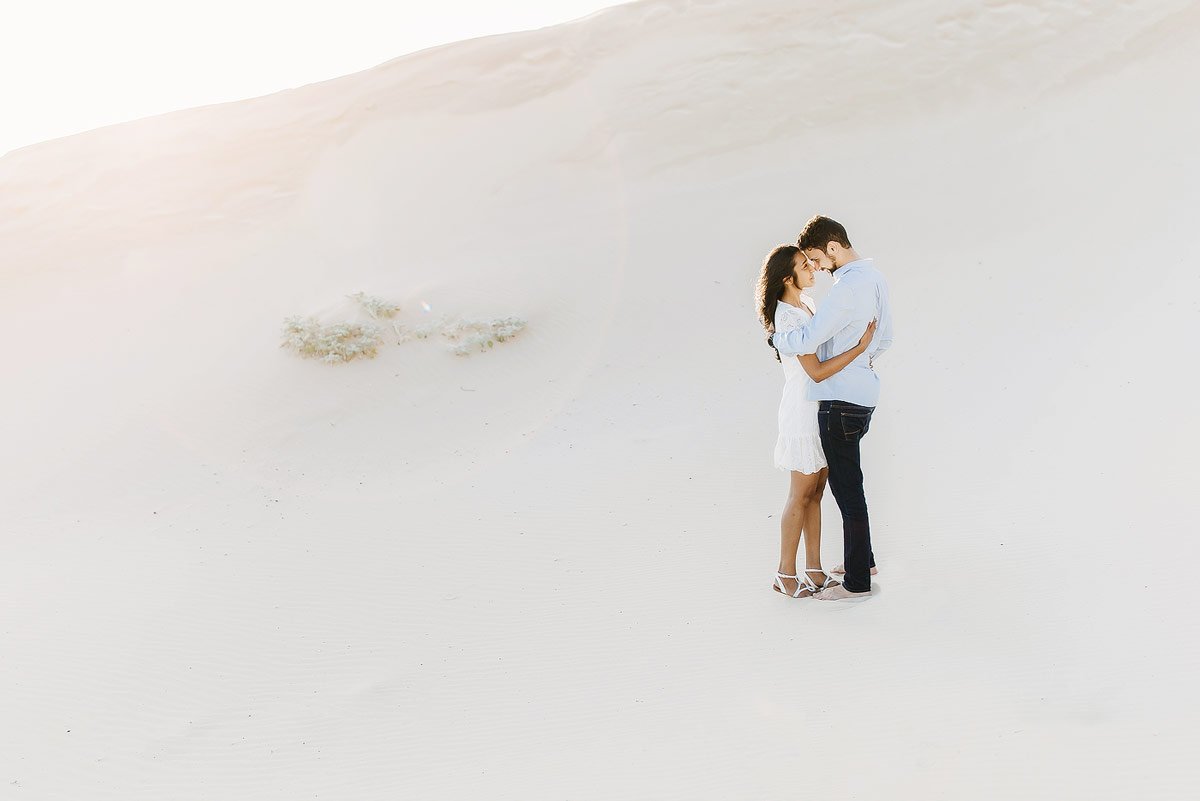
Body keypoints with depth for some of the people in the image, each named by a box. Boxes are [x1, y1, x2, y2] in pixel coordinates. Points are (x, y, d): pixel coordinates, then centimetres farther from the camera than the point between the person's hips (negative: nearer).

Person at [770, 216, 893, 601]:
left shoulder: (848, 287, -22)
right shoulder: (873, 276, 9)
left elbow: (806, 341, -24)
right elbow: (885, 338, 18)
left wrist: (774, 337, -5)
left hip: (841, 401, -10)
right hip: (862, 393, 10)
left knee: (848, 490, -2)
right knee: (848, 482, 22)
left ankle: (857, 582, 6)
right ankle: (863, 559, 35)